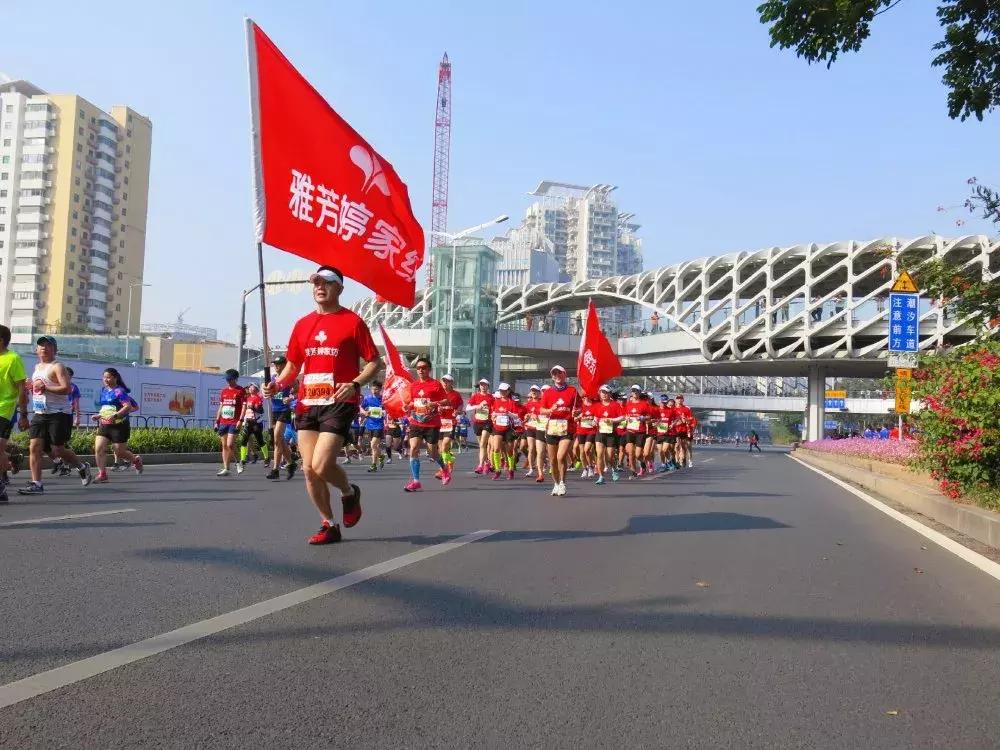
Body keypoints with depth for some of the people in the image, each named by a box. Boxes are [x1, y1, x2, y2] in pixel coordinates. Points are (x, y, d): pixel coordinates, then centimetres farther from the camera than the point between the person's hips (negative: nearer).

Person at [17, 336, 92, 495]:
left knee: (57, 450, -2)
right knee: (34, 447, -5)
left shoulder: (57, 367, -8)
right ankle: (36, 484, -3)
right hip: (39, 414, 8)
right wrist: (32, 387, 13)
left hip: (59, 414, -7)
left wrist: (45, 387, -21)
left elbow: (66, 389, -20)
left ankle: (82, 466, 24)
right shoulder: (37, 367, 17)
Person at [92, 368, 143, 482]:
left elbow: (128, 406, -24)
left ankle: (136, 460, 31)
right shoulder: (104, 391, 12)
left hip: (119, 426, -7)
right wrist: (99, 416, 13)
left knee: (120, 452, 2)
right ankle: (102, 474, -4)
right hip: (104, 426, 7)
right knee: (98, 449, -10)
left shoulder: (119, 391, -12)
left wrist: (116, 415, -34)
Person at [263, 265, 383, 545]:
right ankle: (329, 525, 19)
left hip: (338, 404, -6)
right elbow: (292, 364, 20)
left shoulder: (352, 321, -2)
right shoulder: (302, 324, 13)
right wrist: (278, 384, 1)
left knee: (321, 466, -16)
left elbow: (375, 362, -2)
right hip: (306, 404, 6)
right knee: (309, 469, 3)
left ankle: (350, 492, 17)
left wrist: (355, 384, -19)